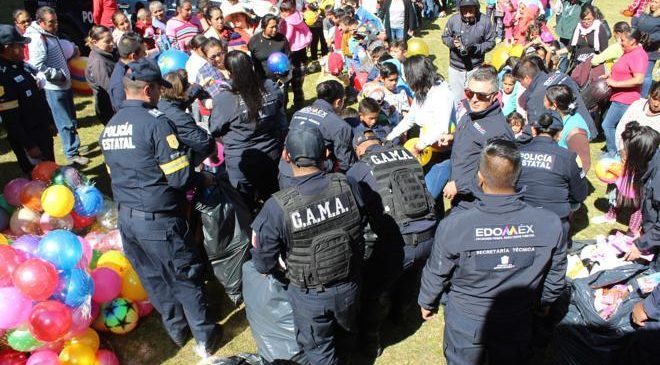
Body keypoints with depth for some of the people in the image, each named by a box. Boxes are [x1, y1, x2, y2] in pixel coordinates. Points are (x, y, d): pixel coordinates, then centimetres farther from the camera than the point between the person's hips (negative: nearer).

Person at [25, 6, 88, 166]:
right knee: (65, 123, -3)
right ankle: (72, 154, 5)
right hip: (54, 88, -10)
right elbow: (39, 66, -25)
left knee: (72, 119, 20)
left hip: (64, 84, 10)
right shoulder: (37, 39, -18)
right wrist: (59, 75, -20)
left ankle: (75, 146, 33)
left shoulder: (50, 35, 10)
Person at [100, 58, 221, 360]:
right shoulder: (155, 122, -17)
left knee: (153, 279, 21)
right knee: (186, 279, 10)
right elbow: (180, 176, -20)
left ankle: (177, 330, 39)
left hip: (126, 218, 7)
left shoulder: (109, 128, 6)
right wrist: (203, 180, 1)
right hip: (158, 220, -7)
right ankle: (204, 338, 24)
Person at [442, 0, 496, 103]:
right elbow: (445, 37, 3)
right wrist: (452, 42, -19)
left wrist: (476, 48, -20)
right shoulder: (453, 19, -10)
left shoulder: (485, 21, -11)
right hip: (455, 68, 1)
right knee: (456, 98, 13)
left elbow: (491, 42, -3)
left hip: (475, 68, -1)